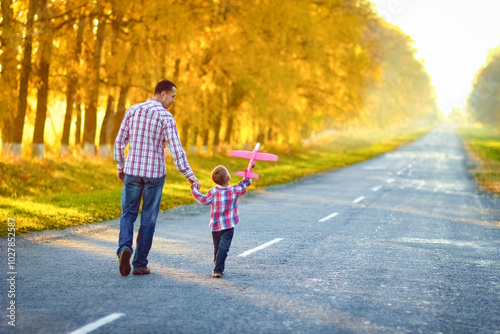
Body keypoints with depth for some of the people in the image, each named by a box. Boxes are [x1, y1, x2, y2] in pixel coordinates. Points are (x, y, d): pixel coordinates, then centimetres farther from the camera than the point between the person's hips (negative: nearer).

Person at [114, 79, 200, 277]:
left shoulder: (133, 110, 2)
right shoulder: (166, 117, -11)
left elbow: (120, 141, 6)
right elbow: (176, 150, -17)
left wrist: (120, 167, 18)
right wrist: (190, 176, -12)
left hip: (132, 171, 3)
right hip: (155, 173, -3)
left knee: (128, 214, 13)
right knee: (148, 219, 8)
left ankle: (125, 248, -14)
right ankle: (140, 264, 11)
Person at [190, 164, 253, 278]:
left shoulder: (213, 192, -6)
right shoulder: (235, 191, -8)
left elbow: (204, 200, 6)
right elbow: (245, 183, 7)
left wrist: (194, 189, 17)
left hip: (215, 226, 3)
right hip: (228, 226, -3)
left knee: (217, 249, 15)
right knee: (223, 249, -6)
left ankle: (218, 269, 21)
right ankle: (217, 270, -12)